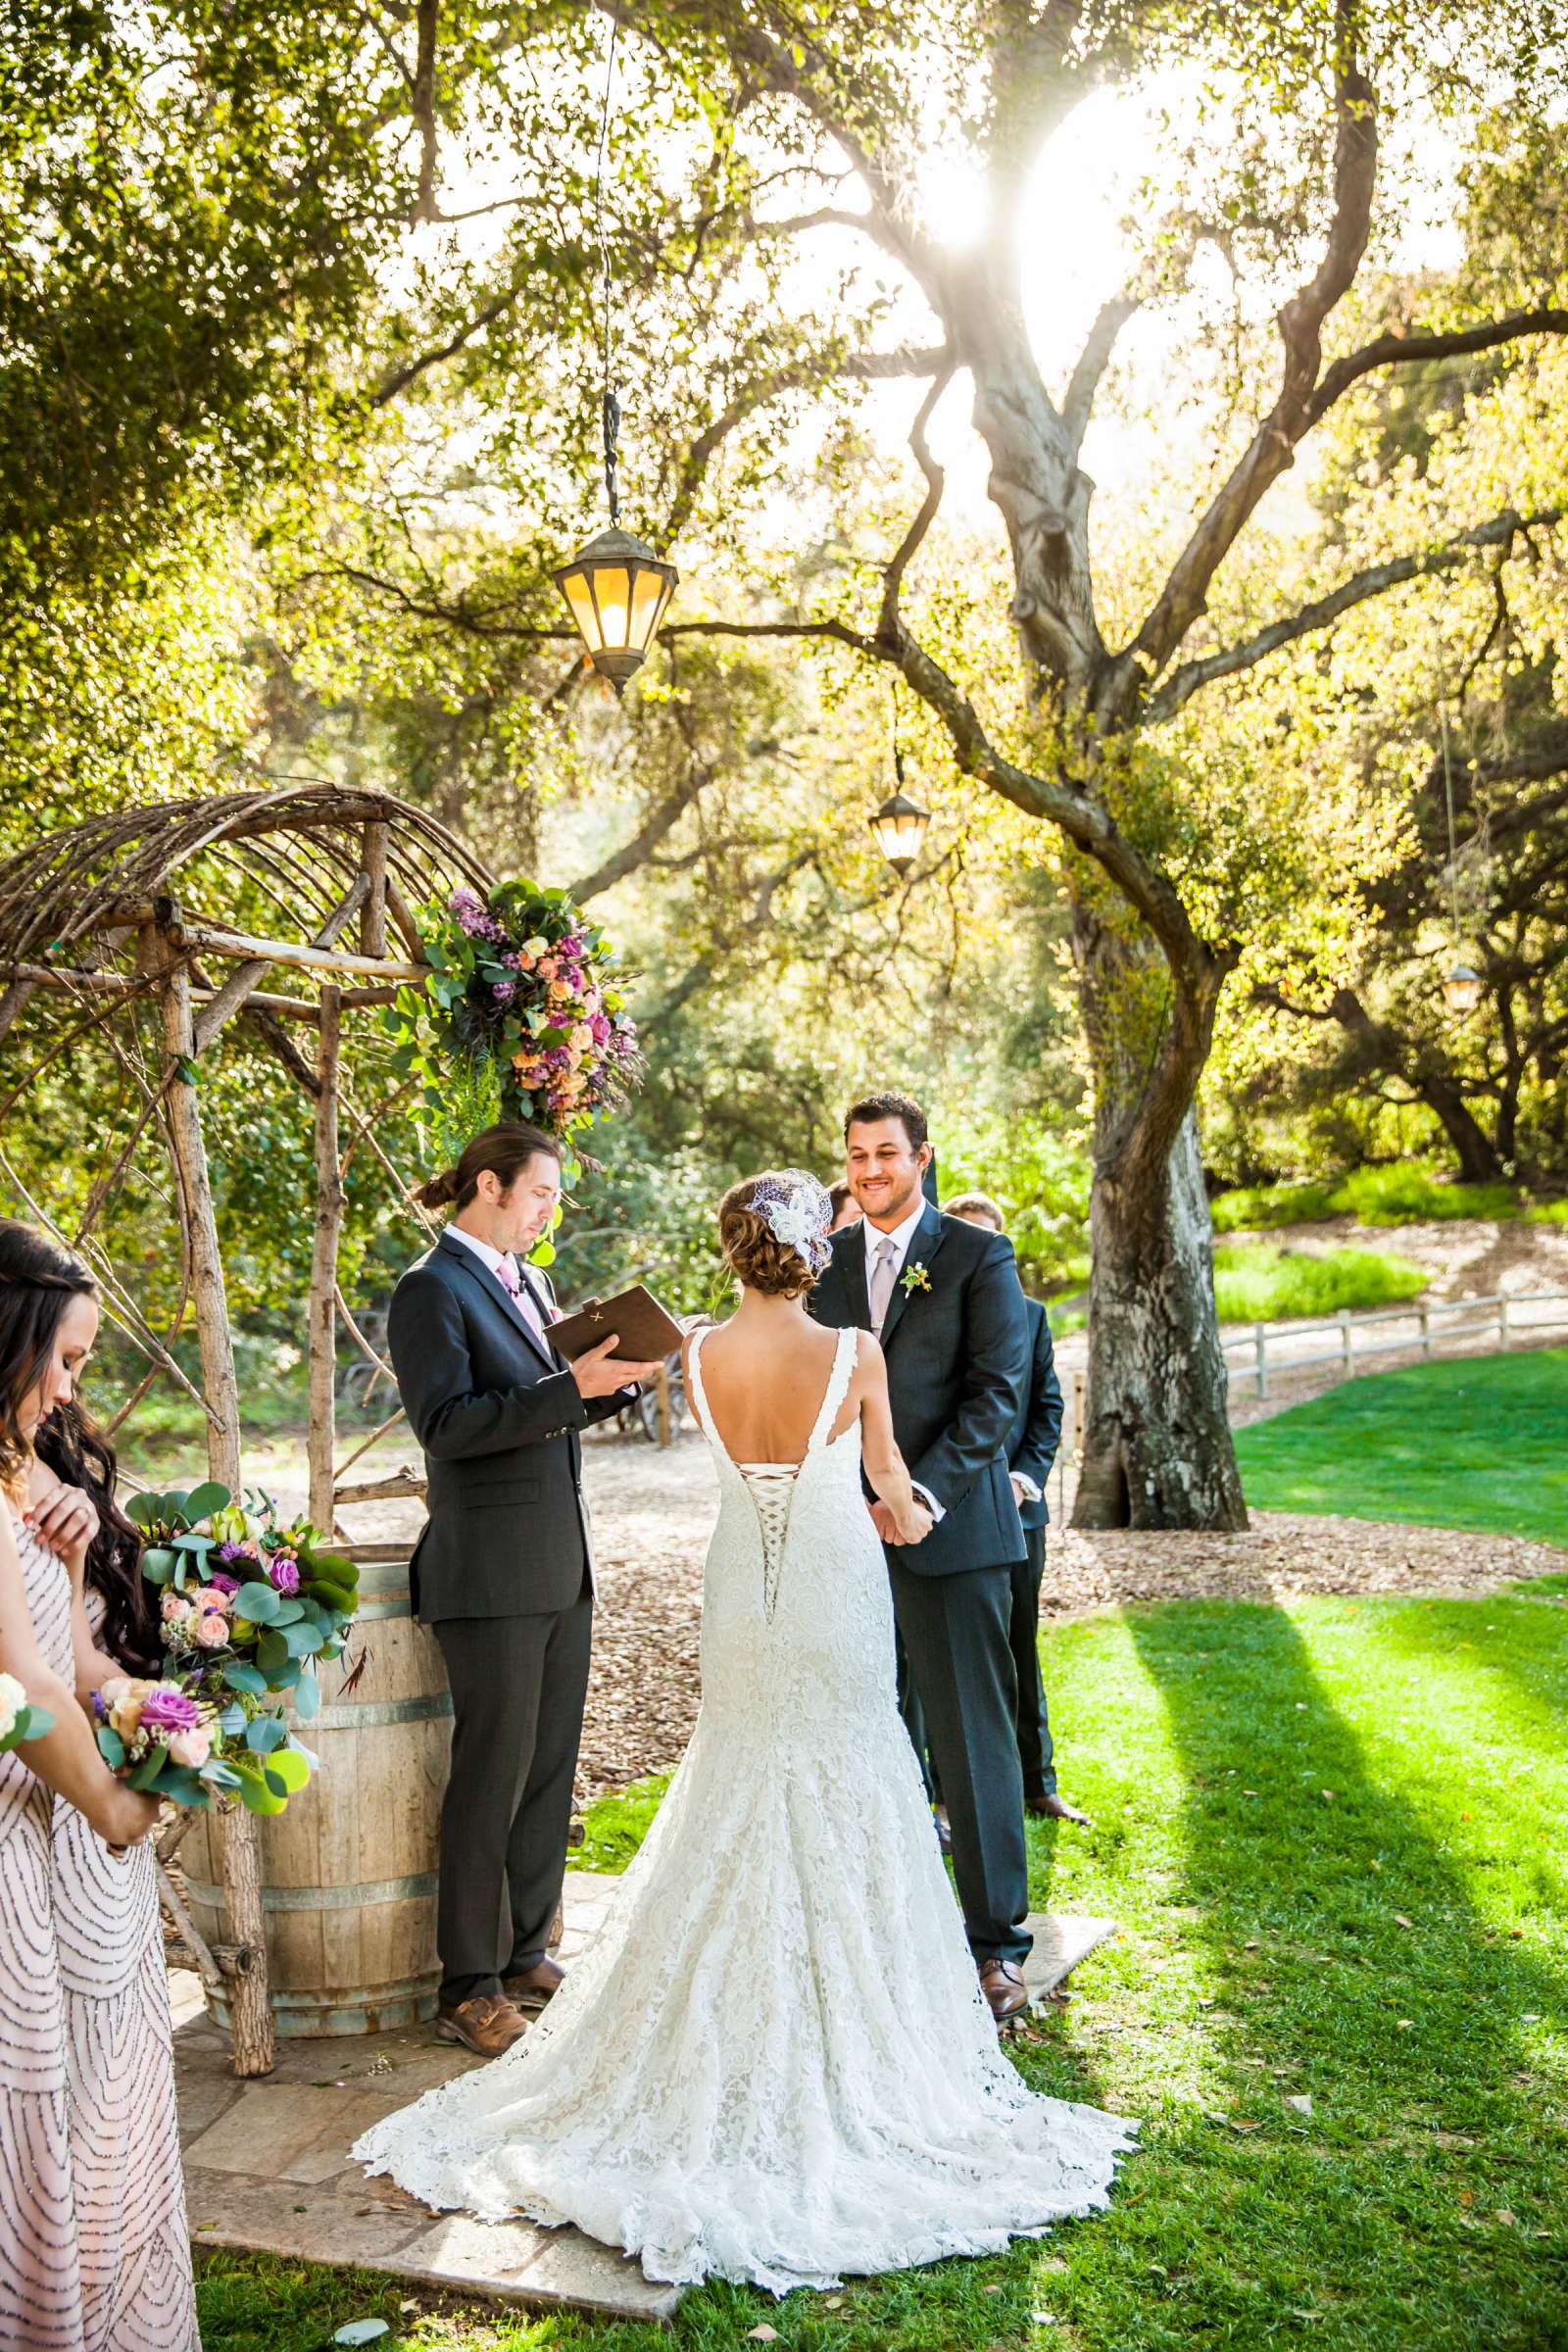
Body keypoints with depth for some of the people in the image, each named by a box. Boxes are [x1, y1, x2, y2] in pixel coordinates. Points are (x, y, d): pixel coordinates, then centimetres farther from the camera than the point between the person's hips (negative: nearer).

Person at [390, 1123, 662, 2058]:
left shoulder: (527, 1282, 15)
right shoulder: (432, 1291, -11)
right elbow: (448, 1424, -21)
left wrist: (621, 1376, 1)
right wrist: (572, 1387, -25)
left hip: (561, 1567, 9)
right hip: (490, 1574, -8)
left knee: (551, 1770, 14)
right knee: (492, 1778, -1)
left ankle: (526, 1954, 27)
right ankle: (470, 1987, 11)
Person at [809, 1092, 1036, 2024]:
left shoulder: (979, 1256, -1)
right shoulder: (825, 1262, 13)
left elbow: (997, 1394, -8)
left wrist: (921, 1495, -16)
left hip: (951, 1530, -4)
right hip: (851, 1533, 4)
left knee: (973, 1739, 0)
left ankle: (997, 1941, 11)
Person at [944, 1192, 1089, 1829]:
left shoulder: (1029, 1314, 9)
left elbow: (1048, 1405, 8)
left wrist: (1026, 1474, -6)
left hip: (1015, 1507, 4)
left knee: (1020, 1649, 14)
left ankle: (1036, 1782, 27)